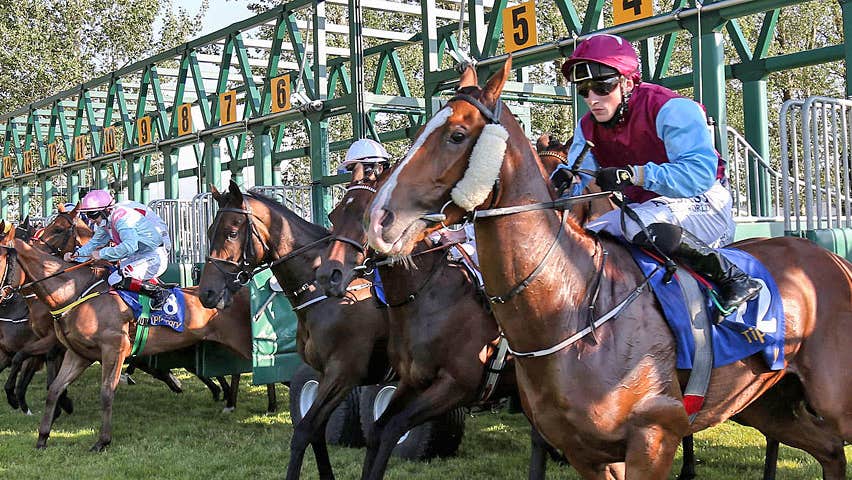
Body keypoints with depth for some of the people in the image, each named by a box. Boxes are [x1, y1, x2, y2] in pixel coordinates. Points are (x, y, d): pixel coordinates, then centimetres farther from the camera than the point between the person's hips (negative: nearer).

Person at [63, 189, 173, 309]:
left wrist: (102, 254, -25)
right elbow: (95, 243, 21)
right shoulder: (106, 221, 9)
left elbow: (129, 246, -35)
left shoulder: (121, 216, -22)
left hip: (155, 258, -11)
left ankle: (159, 293, -14)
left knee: (116, 280, -19)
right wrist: (76, 255, 5)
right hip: (141, 256, 11)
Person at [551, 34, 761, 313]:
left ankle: (732, 278, -26)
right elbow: (579, 183, -2)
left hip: (704, 206, -8)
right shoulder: (588, 127, 3)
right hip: (645, 208, 8)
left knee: (640, 223, -37)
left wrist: (634, 174, -41)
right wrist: (565, 179, -28)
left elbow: (701, 171, -32)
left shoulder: (671, 109, -20)